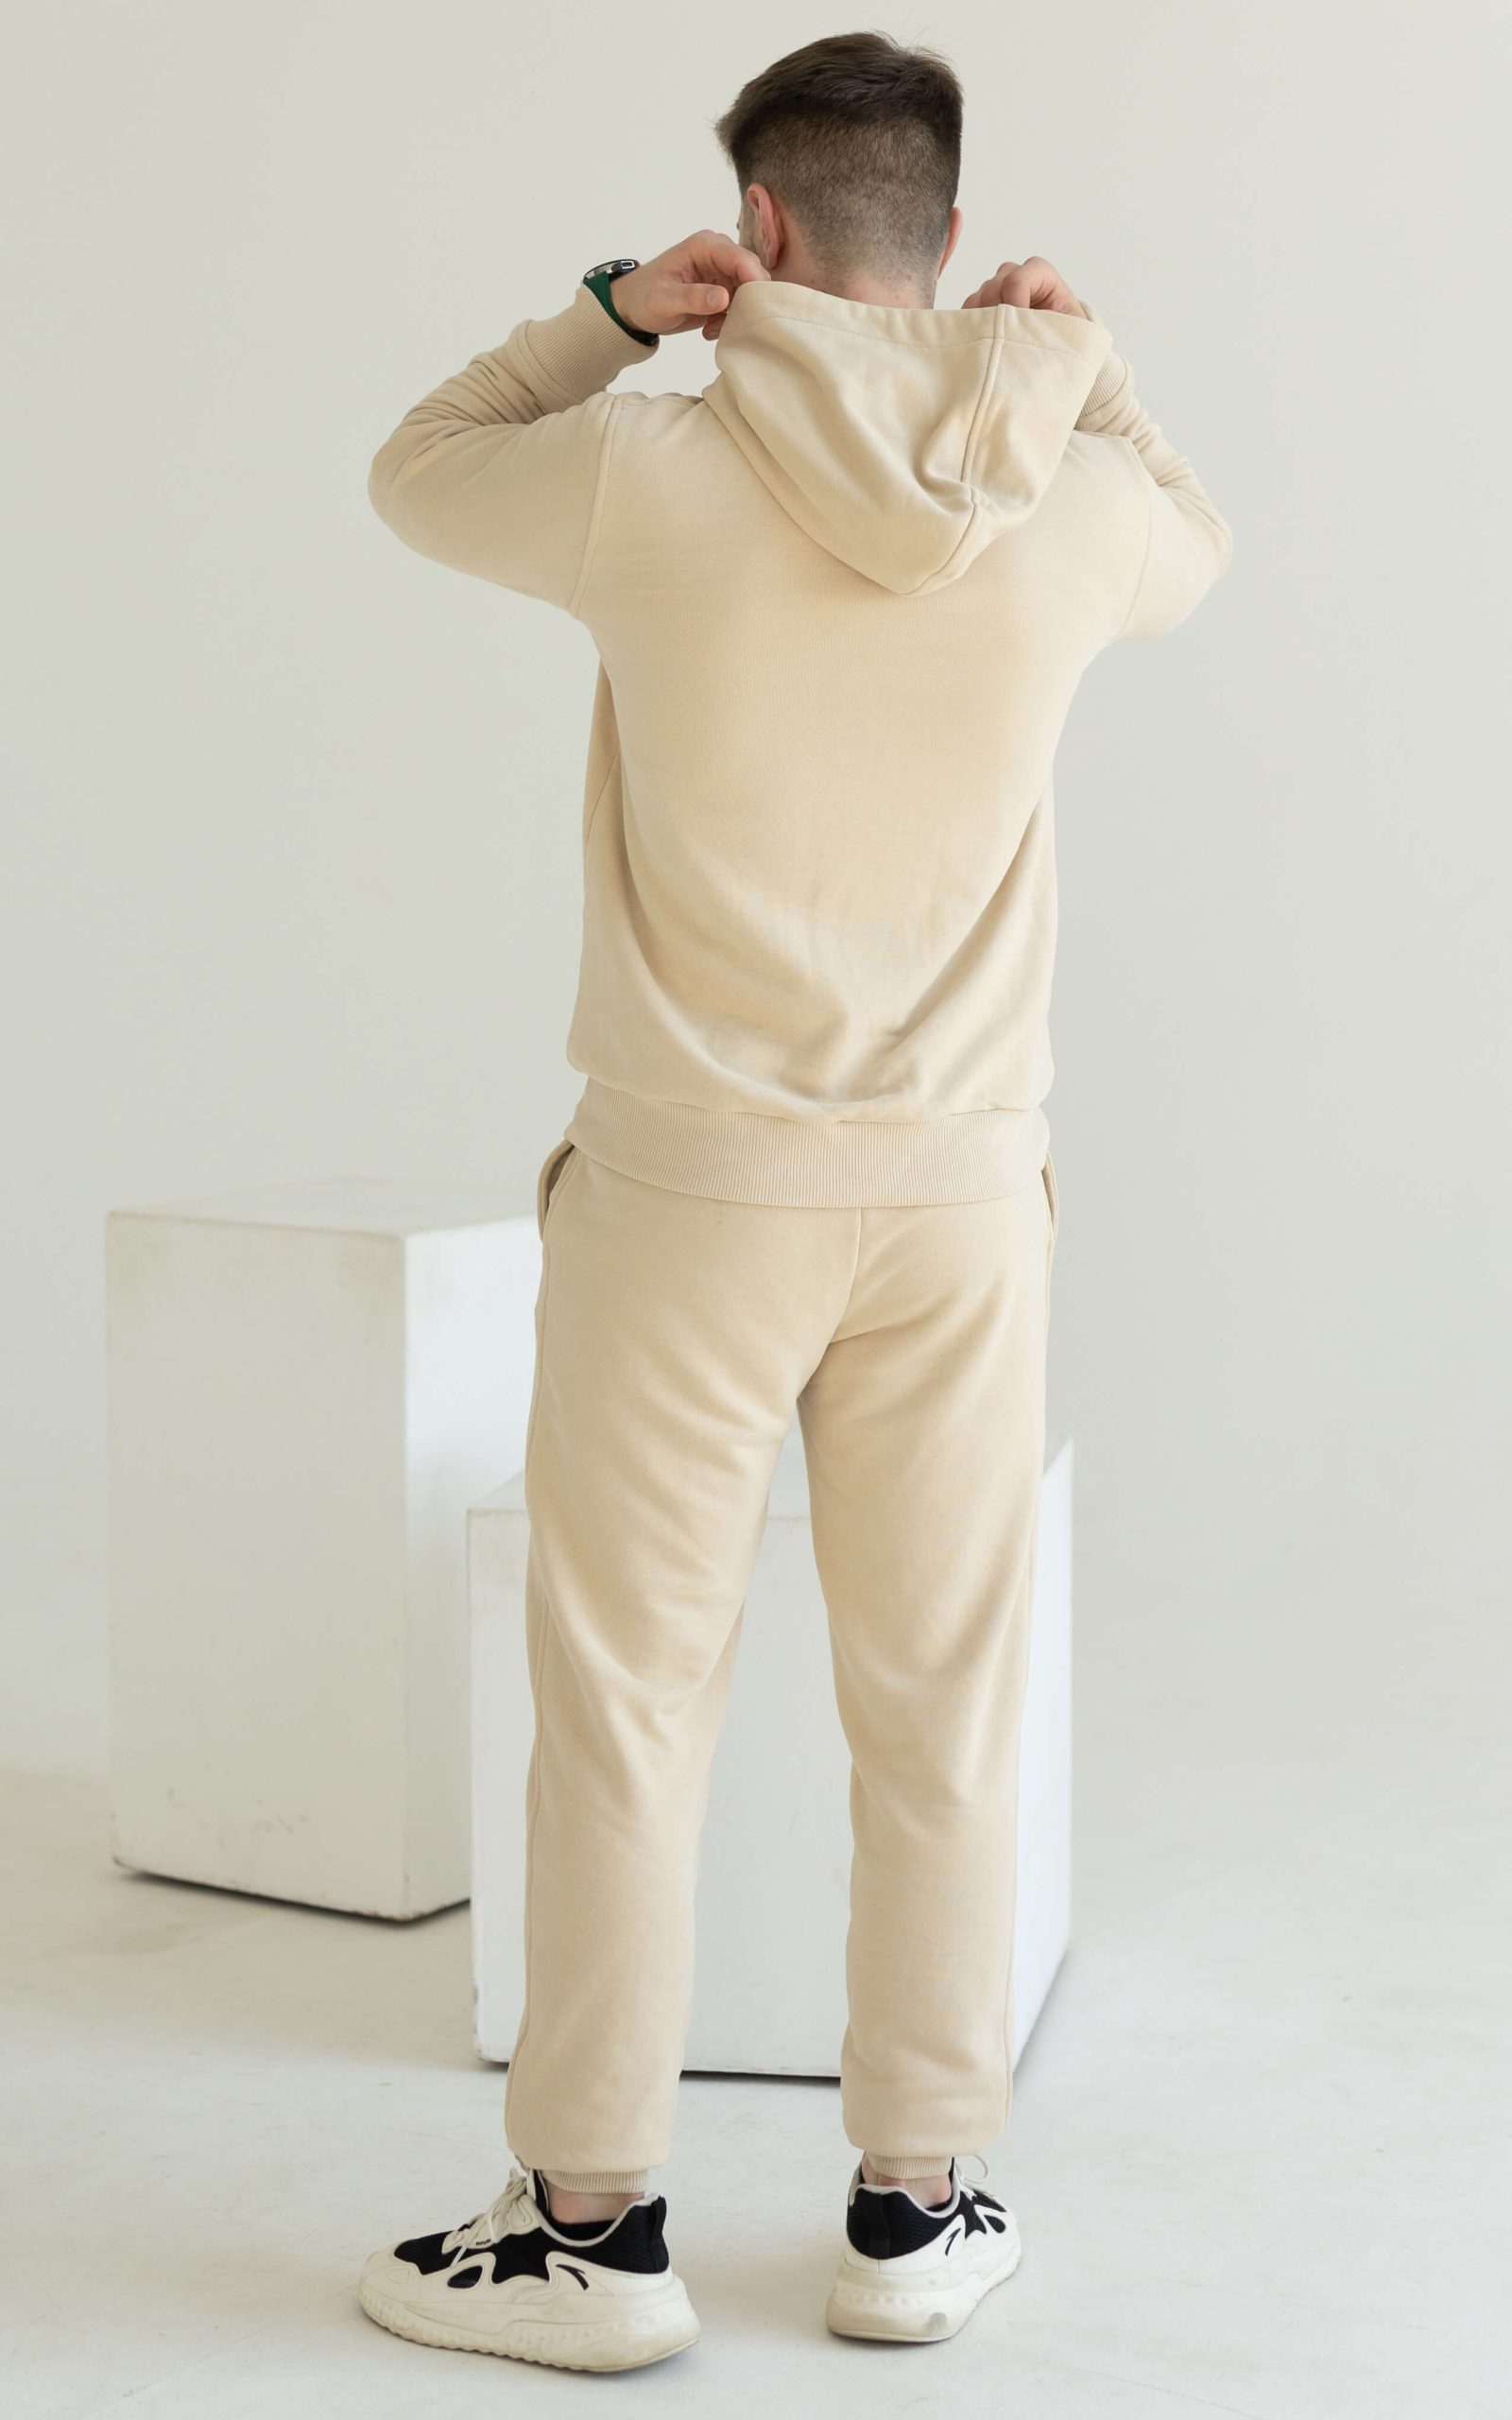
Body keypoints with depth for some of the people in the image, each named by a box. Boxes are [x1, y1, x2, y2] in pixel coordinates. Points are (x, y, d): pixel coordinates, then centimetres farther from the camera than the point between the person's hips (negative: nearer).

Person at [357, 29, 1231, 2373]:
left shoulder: (654, 473, -9)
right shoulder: (1067, 504, -2)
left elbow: (414, 474, 12)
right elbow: (1192, 546, 24)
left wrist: (608, 313, 10)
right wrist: (1086, 362, 24)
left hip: (694, 1186, -2)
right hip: (962, 1193, 3)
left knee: (624, 1696, 6)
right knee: (942, 1701, 10)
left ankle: (591, 2225, 13)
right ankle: (918, 2204, 20)